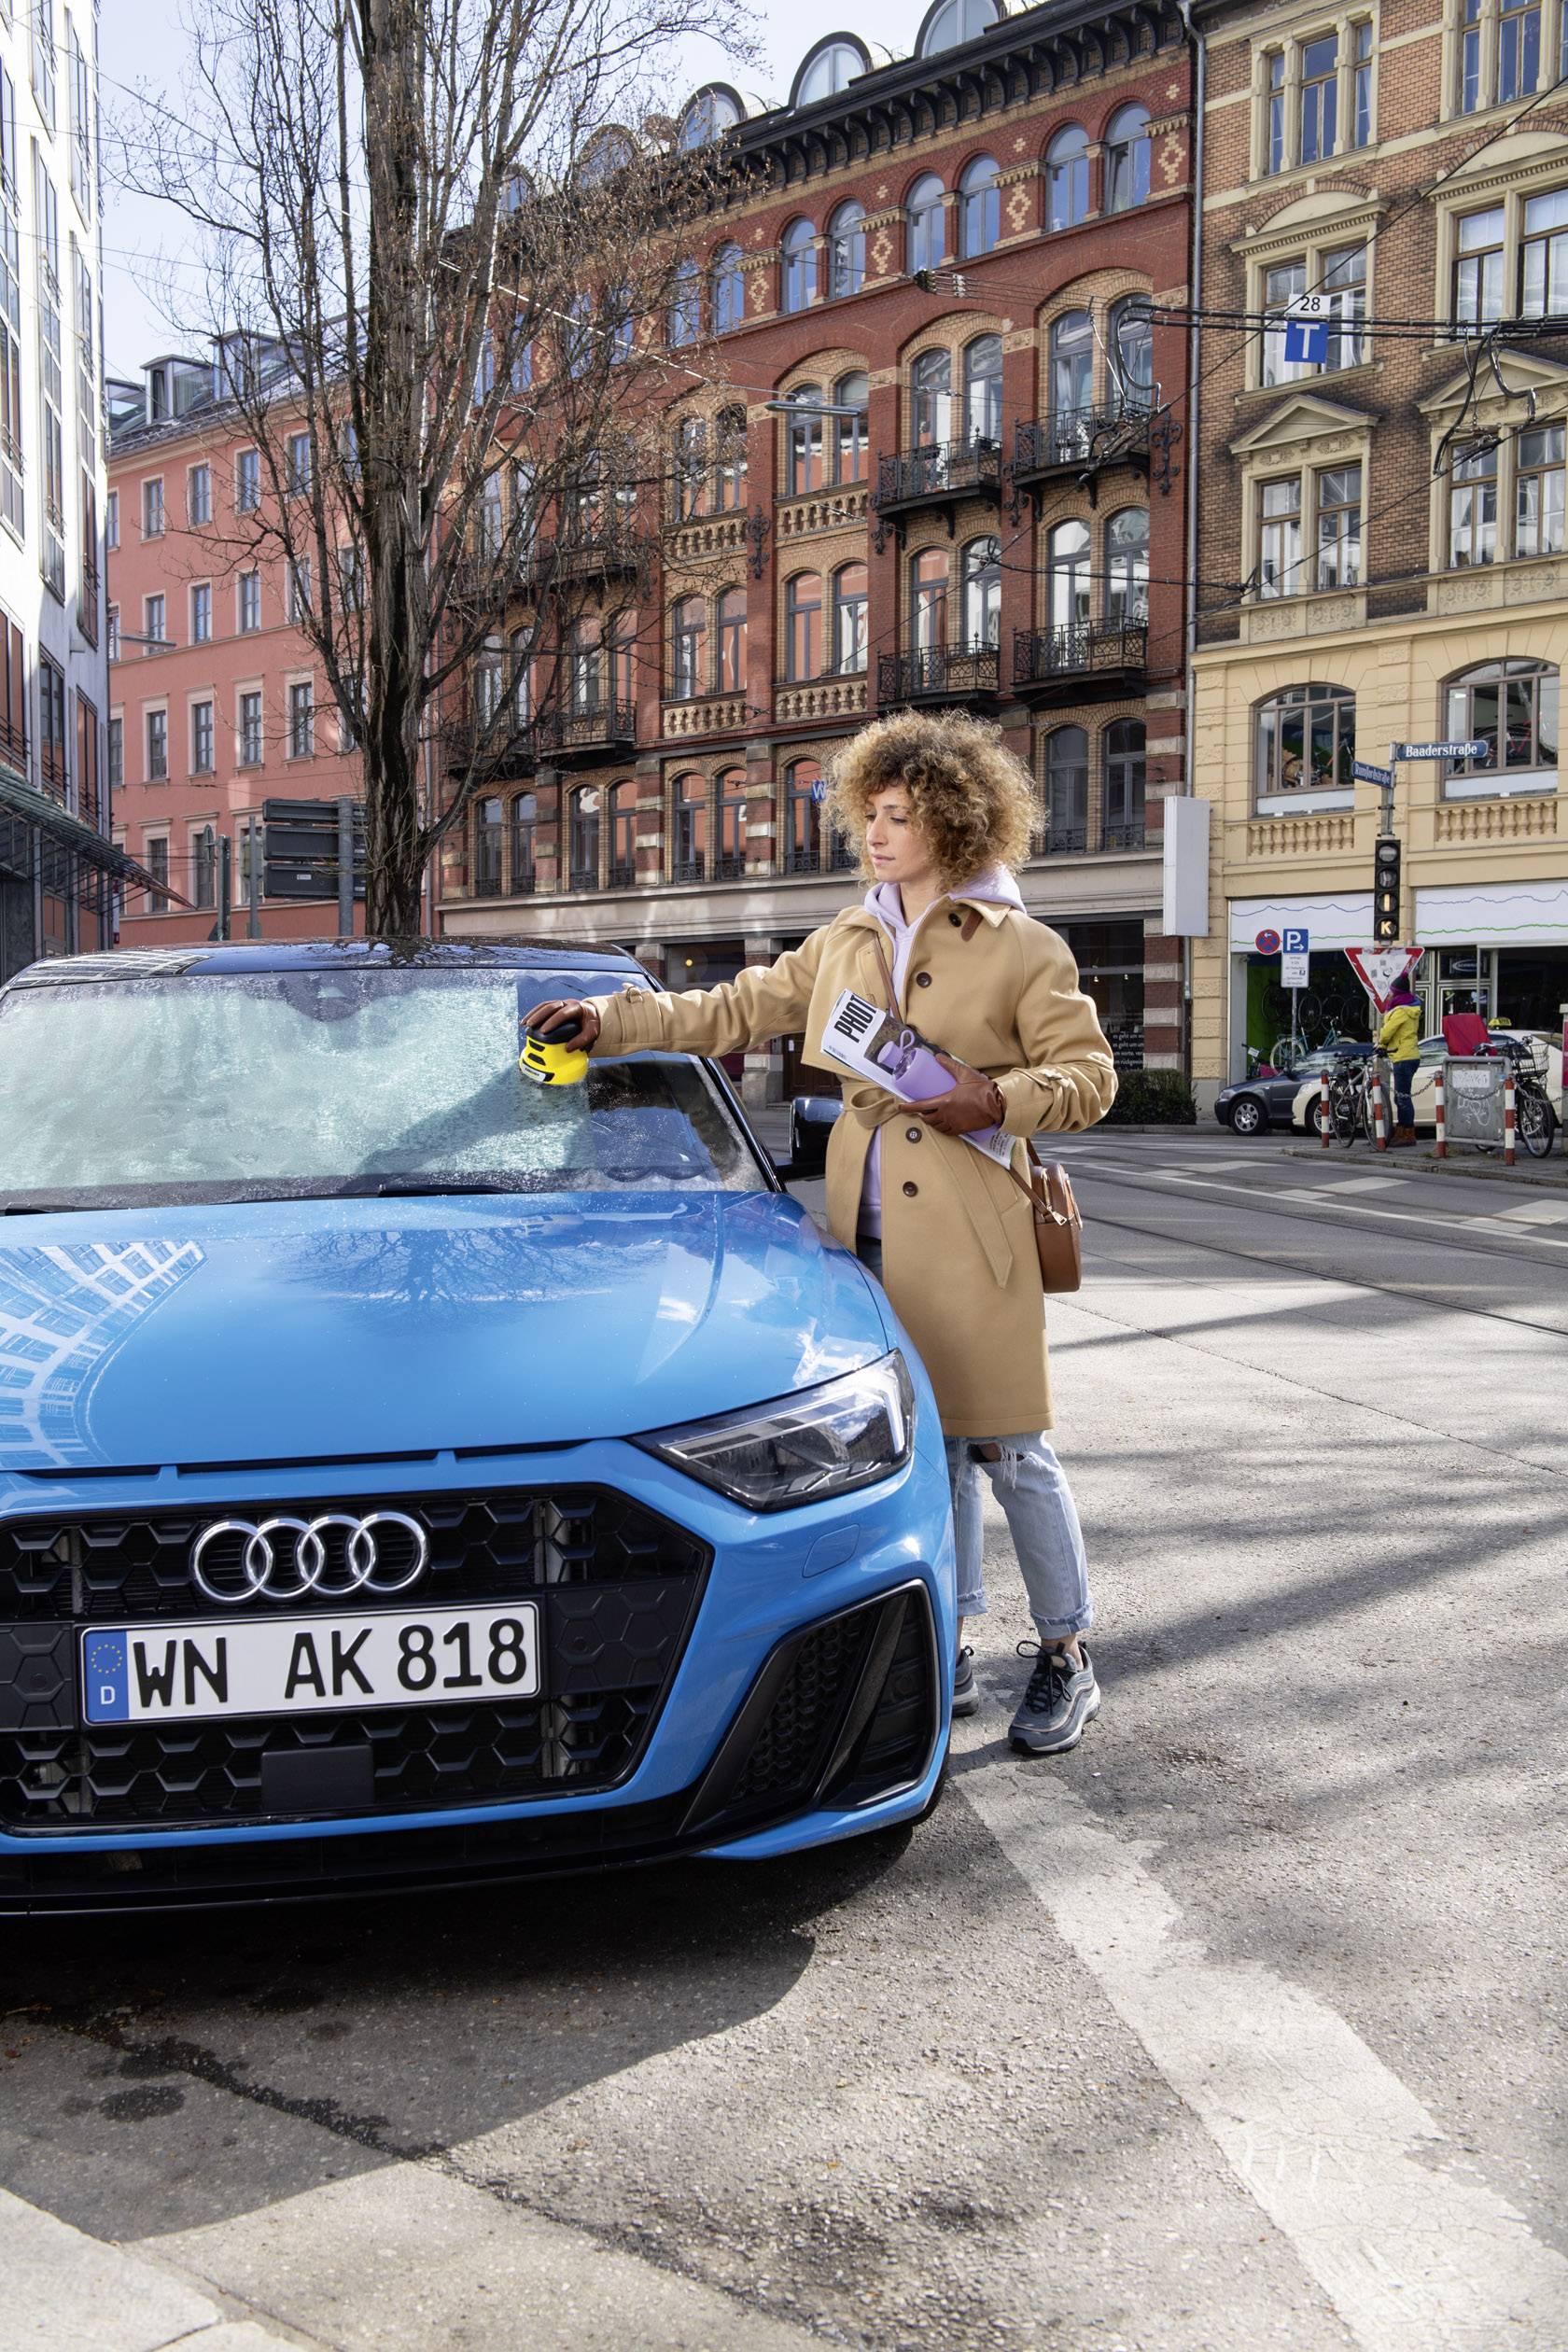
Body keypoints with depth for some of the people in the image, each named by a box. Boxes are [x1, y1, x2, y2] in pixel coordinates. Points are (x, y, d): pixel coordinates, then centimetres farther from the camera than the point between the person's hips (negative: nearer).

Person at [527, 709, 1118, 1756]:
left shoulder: (1024, 949, -1)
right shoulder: (846, 942, 14)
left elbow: (1090, 1077, 0)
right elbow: (738, 1010, 17)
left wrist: (996, 1100, -16)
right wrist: (609, 1020, 11)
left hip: (975, 1236, -5)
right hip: (874, 1231, 5)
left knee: (1007, 1449, 0)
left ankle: (1065, 1656, 16)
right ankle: (947, 1653, 22)